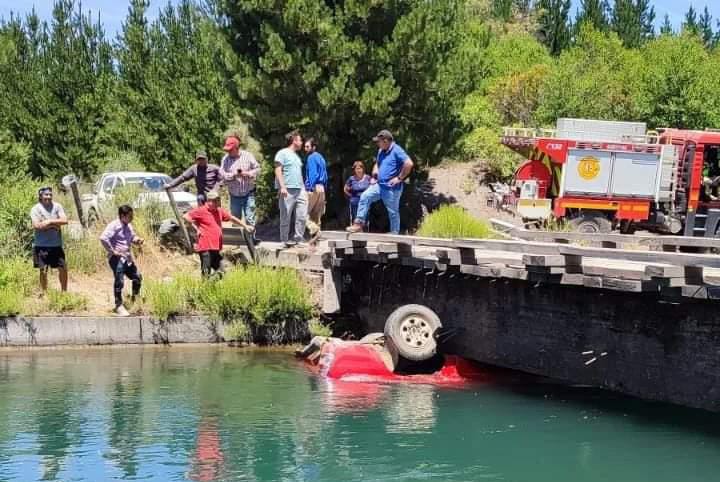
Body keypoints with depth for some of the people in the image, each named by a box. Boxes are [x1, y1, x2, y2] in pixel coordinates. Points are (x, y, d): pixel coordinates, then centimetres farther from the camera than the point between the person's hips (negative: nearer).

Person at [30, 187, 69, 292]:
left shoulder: (57, 206, 4)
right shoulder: (35, 209, -4)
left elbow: (65, 220, -7)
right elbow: (37, 225, -16)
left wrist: (49, 221, -15)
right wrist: (54, 224, -13)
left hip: (57, 244, 2)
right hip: (42, 245, -2)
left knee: (63, 268, 5)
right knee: (43, 270, 4)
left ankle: (64, 291, 21)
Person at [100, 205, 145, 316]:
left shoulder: (128, 226, 15)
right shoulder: (114, 225, -13)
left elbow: (133, 237, 31)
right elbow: (103, 238, -26)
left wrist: (137, 240, 6)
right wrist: (112, 251, -19)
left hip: (127, 258, 9)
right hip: (117, 258, -9)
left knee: (137, 278, 13)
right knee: (119, 281, -14)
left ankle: (135, 300, 32)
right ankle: (118, 306, -6)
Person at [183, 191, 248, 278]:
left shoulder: (219, 211, 15)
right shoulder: (201, 210, -7)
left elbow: (231, 218, 26)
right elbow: (186, 216, -11)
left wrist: (245, 226, 28)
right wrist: (196, 228, -12)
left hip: (216, 248, 8)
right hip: (205, 248, -8)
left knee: (220, 272, 9)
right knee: (206, 272, -7)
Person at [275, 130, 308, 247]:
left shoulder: (297, 156, 23)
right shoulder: (283, 153, -1)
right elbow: (278, 170, -9)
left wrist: (304, 189, 21)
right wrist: (282, 186, -19)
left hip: (300, 190, 7)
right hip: (287, 190, -7)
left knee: (302, 216, 0)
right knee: (286, 216, 0)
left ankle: (298, 239, 6)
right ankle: (285, 240, 6)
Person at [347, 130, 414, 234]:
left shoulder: (397, 151, -14)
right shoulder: (381, 151, 13)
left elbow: (409, 164, -24)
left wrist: (400, 178, -18)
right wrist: (374, 177, 16)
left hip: (392, 188, -8)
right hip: (379, 185, 8)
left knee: (393, 212, 2)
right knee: (365, 197, -8)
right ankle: (359, 224, -9)